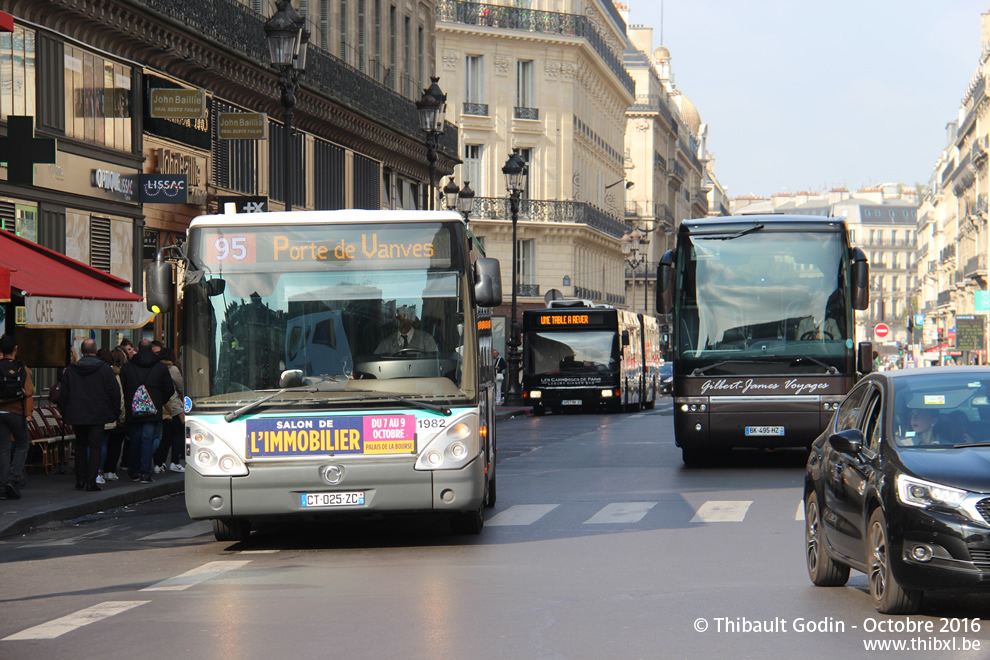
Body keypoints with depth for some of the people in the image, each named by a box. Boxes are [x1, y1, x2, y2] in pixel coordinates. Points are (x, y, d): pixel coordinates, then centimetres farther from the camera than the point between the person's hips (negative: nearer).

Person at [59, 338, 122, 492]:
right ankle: (91, 480, -8)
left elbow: (64, 395, 5)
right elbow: (115, 393, -3)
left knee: (80, 446, 15)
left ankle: (80, 479, 13)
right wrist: (115, 413, 7)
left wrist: (65, 413, 14)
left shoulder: (70, 370, 1)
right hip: (98, 416, -2)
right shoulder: (105, 369, -5)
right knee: (96, 447, 0)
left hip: (77, 416, 2)